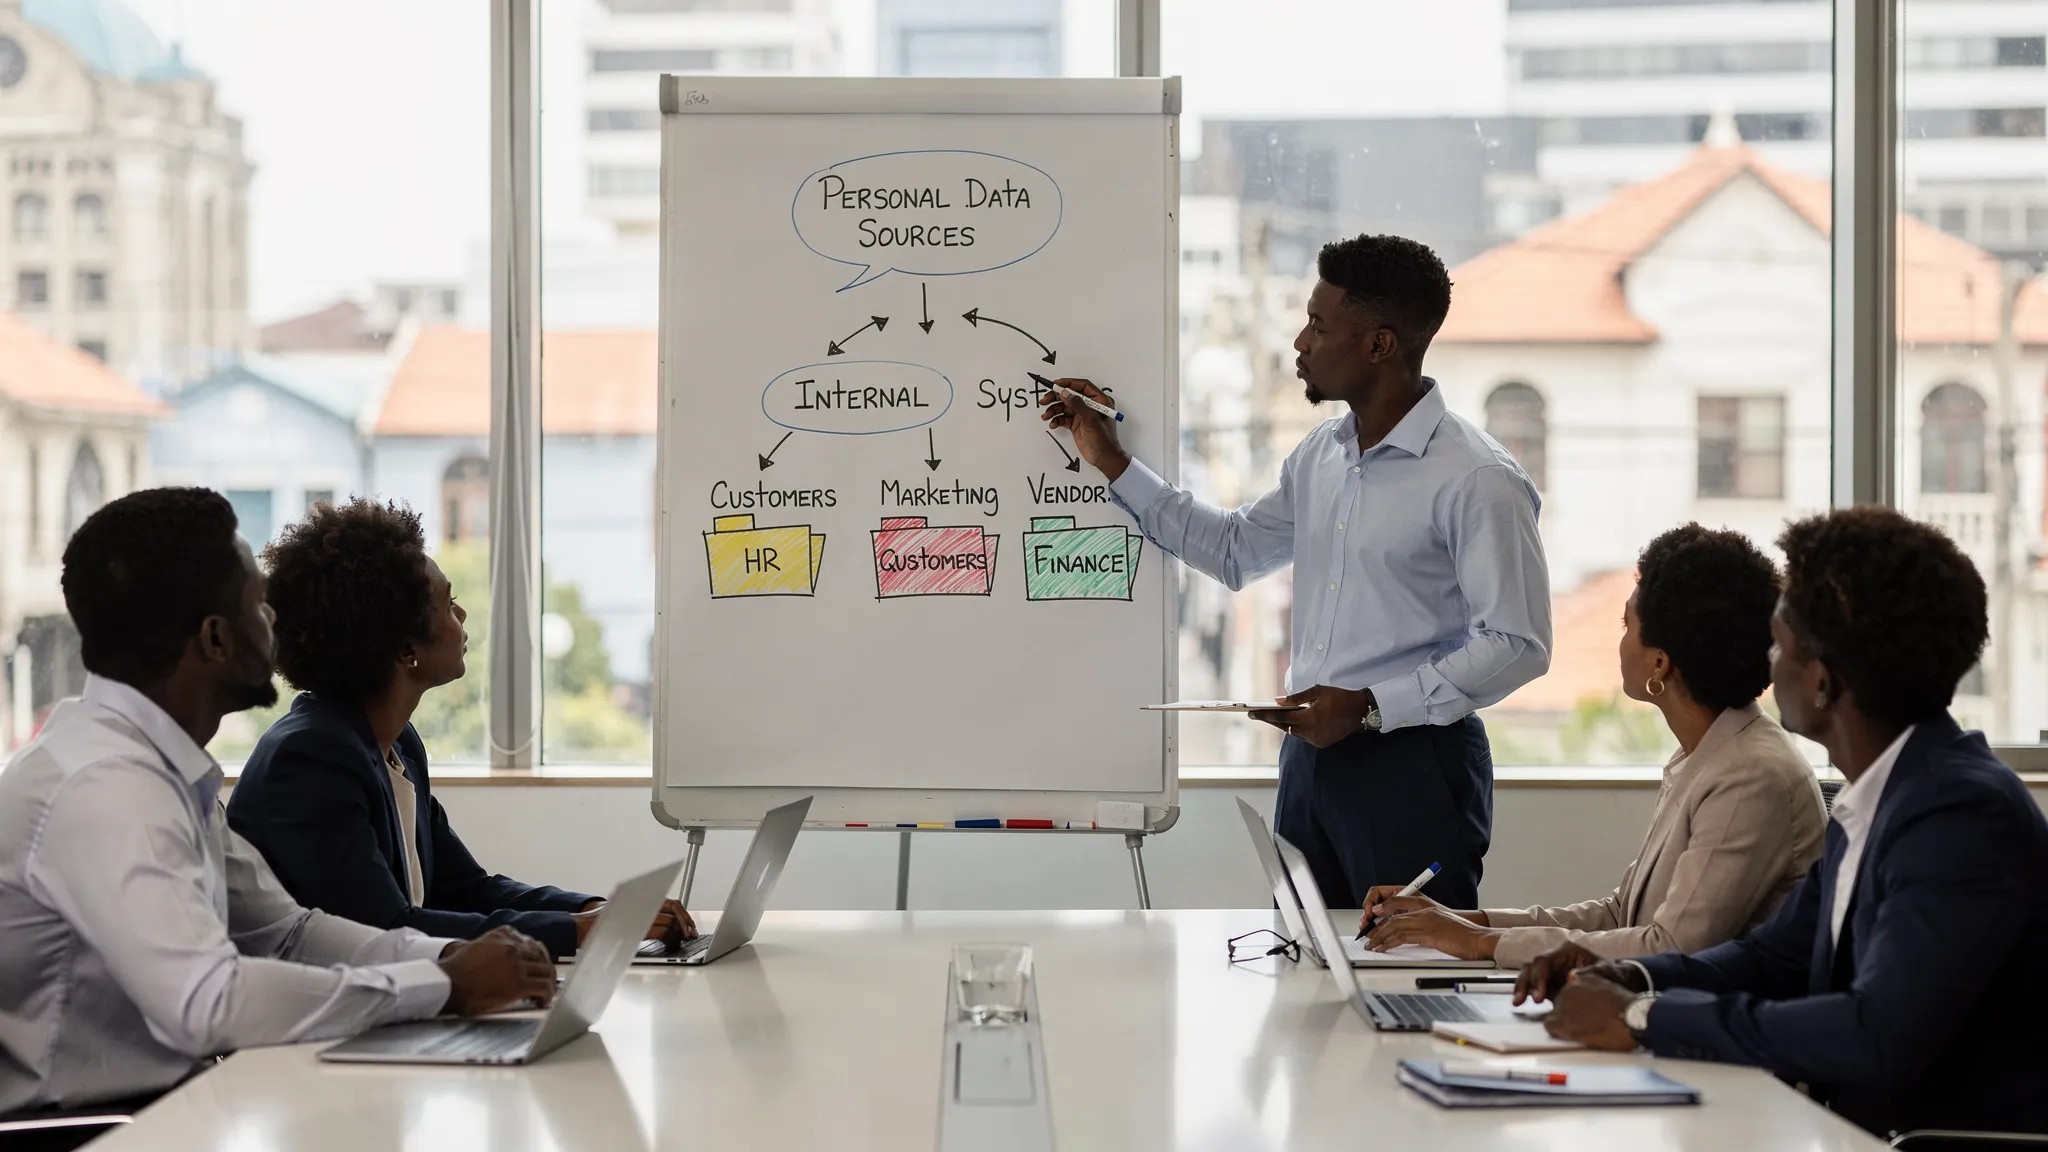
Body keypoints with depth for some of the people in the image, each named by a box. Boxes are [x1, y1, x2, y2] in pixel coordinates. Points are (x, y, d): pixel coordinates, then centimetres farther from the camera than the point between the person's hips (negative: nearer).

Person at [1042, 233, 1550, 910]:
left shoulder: (1476, 479, -15)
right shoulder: (1321, 456, 11)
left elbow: (1517, 645, -17)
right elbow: (1233, 551, 24)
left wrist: (1369, 706, -21)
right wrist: (1113, 464, 19)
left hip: (1412, 762, -8)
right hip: (1311, 756, 8)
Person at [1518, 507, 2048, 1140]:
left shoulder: (1963, 811, -20)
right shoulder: (1874, 800, 7)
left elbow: (1879, 1039, -28)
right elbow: (1777, 956, 17)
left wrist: (1645, 1018, -21)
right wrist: (1630, 979, 0)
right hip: (1866, 1127, 7)